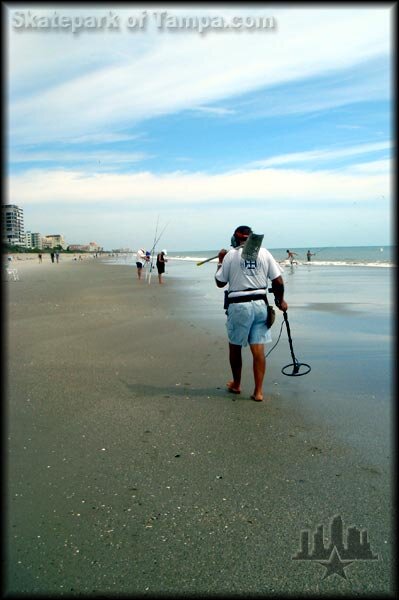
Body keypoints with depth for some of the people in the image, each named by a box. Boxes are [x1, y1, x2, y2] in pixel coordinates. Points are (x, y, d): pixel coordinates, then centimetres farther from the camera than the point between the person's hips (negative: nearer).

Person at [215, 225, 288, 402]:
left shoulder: (231, 254, -3)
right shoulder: (264, 253, 4)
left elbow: (220, 282, 4)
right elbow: (278, 281, 1)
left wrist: (220, 261, 16)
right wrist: (280, 300, 16)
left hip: (239, 305, -2)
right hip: (260, 304, 2)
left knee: (235, 346, 15)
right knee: (258, 349, 5)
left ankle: (236, 385, 30)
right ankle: (258, 391, 6)